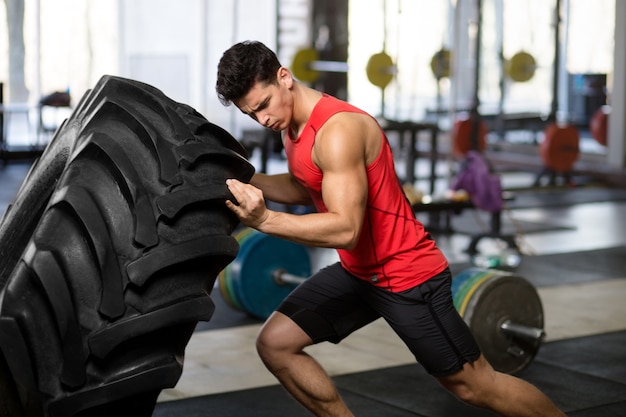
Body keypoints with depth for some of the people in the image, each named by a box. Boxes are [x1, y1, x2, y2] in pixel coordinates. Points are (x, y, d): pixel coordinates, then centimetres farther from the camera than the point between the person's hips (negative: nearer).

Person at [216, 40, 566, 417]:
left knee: (474, 384, 2)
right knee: (275, 344, 3)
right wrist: (244, 181, 5)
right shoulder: (293, 123, 3)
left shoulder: (338, 130, -27)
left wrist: (265, 220, -40)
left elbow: (345, 229, -34)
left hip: (408, 276, -9)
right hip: (357, 271, 9)